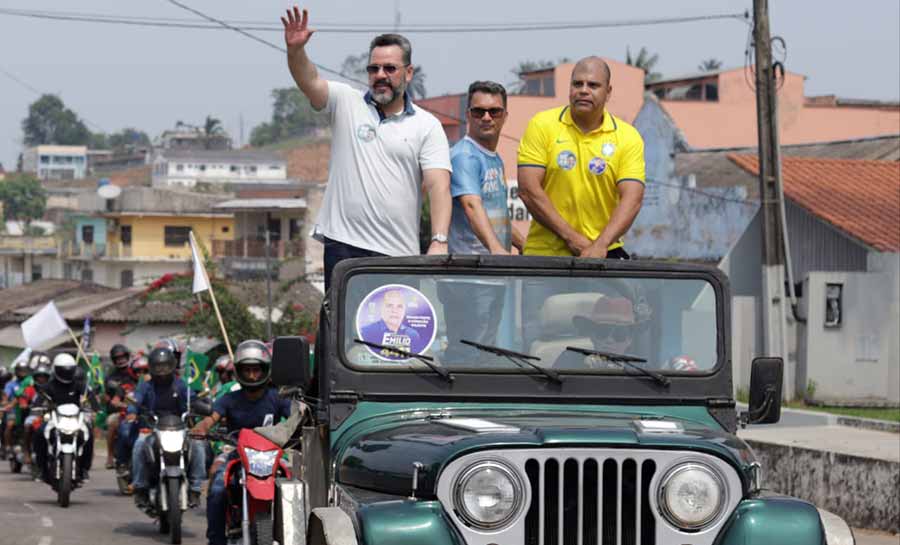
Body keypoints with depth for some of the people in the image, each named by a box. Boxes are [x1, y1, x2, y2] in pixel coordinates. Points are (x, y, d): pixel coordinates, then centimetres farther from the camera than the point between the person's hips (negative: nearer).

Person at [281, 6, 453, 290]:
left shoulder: (427, 126, 6)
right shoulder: (345, 102, 10)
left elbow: (439, 186, -4)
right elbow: (310, 82, -7)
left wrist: (439, 242, -17)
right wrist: (295, 50, -28)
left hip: (400, 254, 0)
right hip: (344, 244, 0)